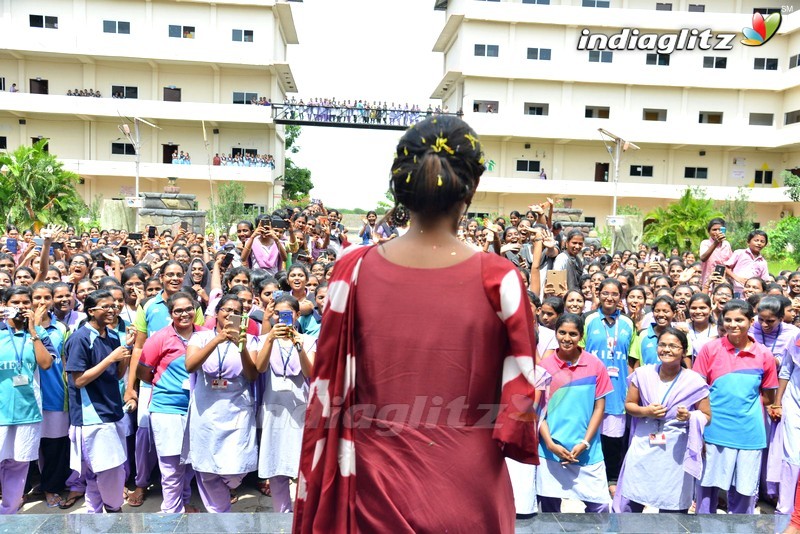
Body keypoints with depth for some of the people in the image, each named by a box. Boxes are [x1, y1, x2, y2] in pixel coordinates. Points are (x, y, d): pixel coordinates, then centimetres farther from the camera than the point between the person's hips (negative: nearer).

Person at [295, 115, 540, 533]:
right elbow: (518, 396, -7)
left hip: (376, 483, 1)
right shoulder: (498, 279, -15)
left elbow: (327, 391, -5)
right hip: (466, 488, 0)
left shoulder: (355, 270, -12)